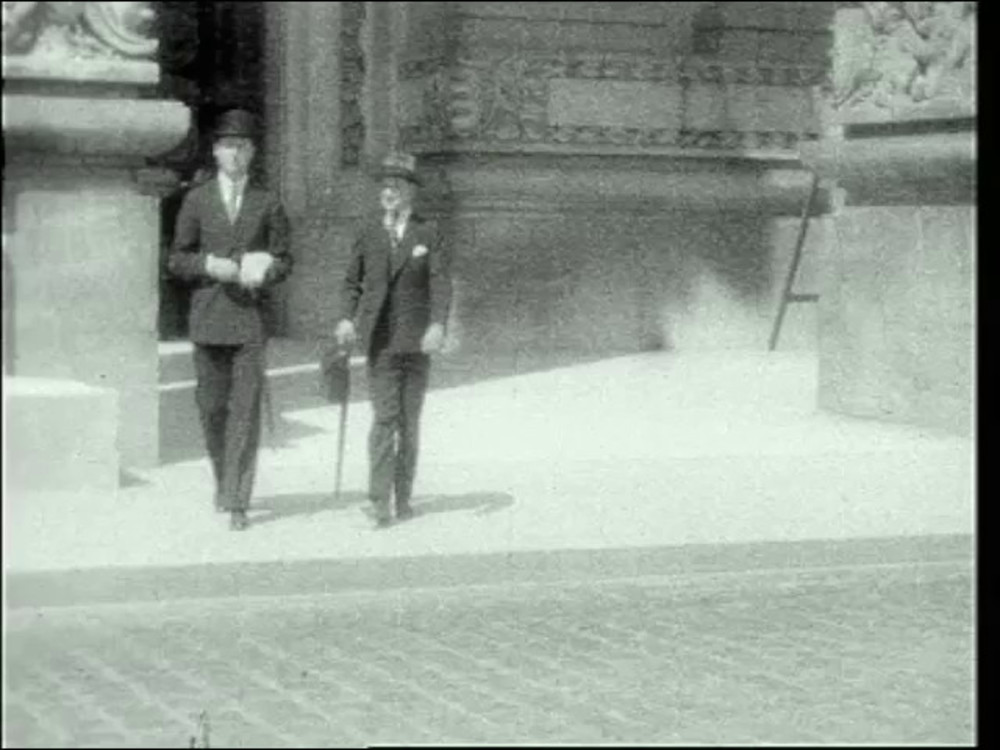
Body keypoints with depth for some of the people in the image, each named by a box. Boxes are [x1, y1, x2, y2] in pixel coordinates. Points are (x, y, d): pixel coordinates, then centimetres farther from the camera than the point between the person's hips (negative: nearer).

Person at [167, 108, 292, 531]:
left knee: (246, 410, -7)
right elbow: (177, 260, 8)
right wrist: (212, 266, -10)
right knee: (211, 407, 6)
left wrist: (264, 274, -10)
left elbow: (284, 261, 11)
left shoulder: (268, 205, 8)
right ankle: (223, 478, 29)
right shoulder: (196, 201, 8)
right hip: (208, 317, 1)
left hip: (251, 318, -1)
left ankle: (237, 501, -5)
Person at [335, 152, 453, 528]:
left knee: (410, 422, 8)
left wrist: (437, 324, -20)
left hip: (416, 341, 0)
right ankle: (380, 500, -13)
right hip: (379, 339, 0)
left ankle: (403, 497, 18)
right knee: (384, 418, -11)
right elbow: (352, 282, 14)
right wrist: (346, 317, -3)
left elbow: (441, 283, -5)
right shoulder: (369, 236, 8)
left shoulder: (428, 235, 3)